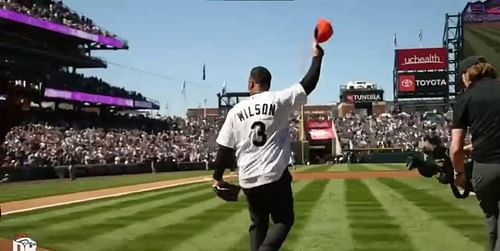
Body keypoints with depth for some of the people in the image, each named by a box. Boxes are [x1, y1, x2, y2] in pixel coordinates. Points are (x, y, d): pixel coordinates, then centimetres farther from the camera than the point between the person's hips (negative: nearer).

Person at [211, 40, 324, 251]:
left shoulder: (236, 111, 1)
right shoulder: (280, 100, -5)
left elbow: (224, 149, 2)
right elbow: (308, 84, 0)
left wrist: (218, 177, 13)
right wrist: (317, 57, 12)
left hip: (248, 179, 3)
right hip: (275, 176, -3)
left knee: (258, 224, 19)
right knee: (284, 220, 10)